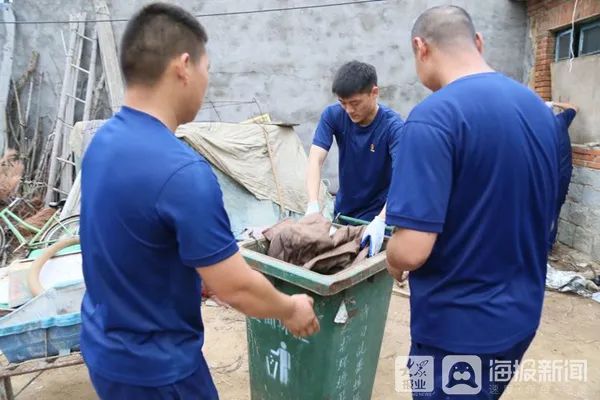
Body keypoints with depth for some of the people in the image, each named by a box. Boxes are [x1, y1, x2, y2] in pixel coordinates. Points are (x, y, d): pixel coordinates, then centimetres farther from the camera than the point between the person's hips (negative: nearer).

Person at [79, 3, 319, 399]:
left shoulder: (103, 141, -4)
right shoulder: (182, 171, -31)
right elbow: (236, 289, -25)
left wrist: (225, 254, 13)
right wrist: (290, 310, -5)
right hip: (152, 365, -7)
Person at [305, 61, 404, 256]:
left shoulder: (393, 126, -24)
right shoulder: (332, 115, -14)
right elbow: (315, 160, -23)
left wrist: (380, 221, -50)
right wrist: (313, 207, -38)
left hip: (377, 213, -4)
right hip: (343, 209, 4)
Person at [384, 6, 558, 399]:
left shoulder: (433, 117, -23)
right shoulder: (539, 108, 2)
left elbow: (411, 250, -28)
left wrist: (393, 261, -4)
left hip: (460, 324, -7)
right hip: (521, 313, 7)